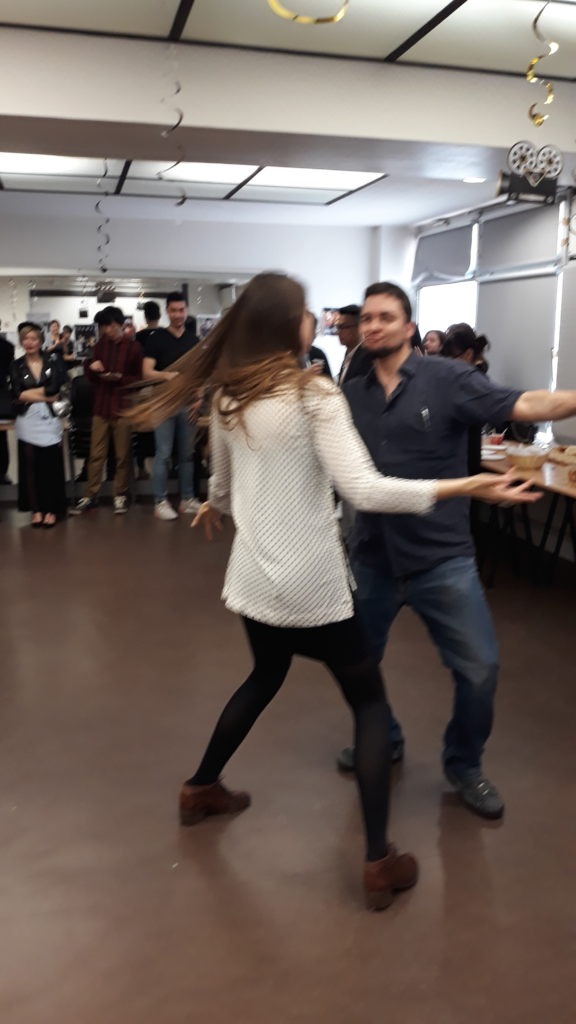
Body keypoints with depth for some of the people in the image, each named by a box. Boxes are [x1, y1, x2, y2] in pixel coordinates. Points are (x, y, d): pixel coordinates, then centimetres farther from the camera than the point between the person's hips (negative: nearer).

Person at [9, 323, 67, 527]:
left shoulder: (53, 362, 5)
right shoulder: (16, 366, 6)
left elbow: (54, 389, -8)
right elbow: (17, 395, -6)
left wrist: (29, 392, -7)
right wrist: (45, 396, -11)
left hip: (49, 420, -1)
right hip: (27, 421, 1)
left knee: (51, 466, 0)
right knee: (30, 466, 3)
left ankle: (51, 510, 9)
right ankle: (36, 510, 12)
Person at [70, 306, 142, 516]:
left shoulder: (133, 347, -2)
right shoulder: (100, 345, 10)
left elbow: (139, 379, -2)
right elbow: (91, 377, 16)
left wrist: (119, 377, -18)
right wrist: (91, 368, -6)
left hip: (123, 407, -3)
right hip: (101, 406, 4)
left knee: (122, 455, 4)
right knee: (96, 454, 4)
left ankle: (120, 495, 14)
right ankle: (90, 496, 9)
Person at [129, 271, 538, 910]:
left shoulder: (227, 398, 4)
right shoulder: (314, 395, -15)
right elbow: (364, 490, -25)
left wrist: (214, 508, 41)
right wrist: (462, 487, -22)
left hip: (253, 580, 6)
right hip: (312, 585, -6)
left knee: (264, 679, 31)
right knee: (369, 702, 10)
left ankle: (200, 789, 45)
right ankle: (379, 862, 10)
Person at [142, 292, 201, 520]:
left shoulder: (194, 339, 10)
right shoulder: (156, 338, -4)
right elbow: (147, 373, -11)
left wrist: (199, 399, 0)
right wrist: (167, 375, -30)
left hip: (188, 403, 4)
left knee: (187, 454, 10)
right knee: (163, 454, -2)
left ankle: (187, 499, 18)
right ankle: (160, 502, 5)